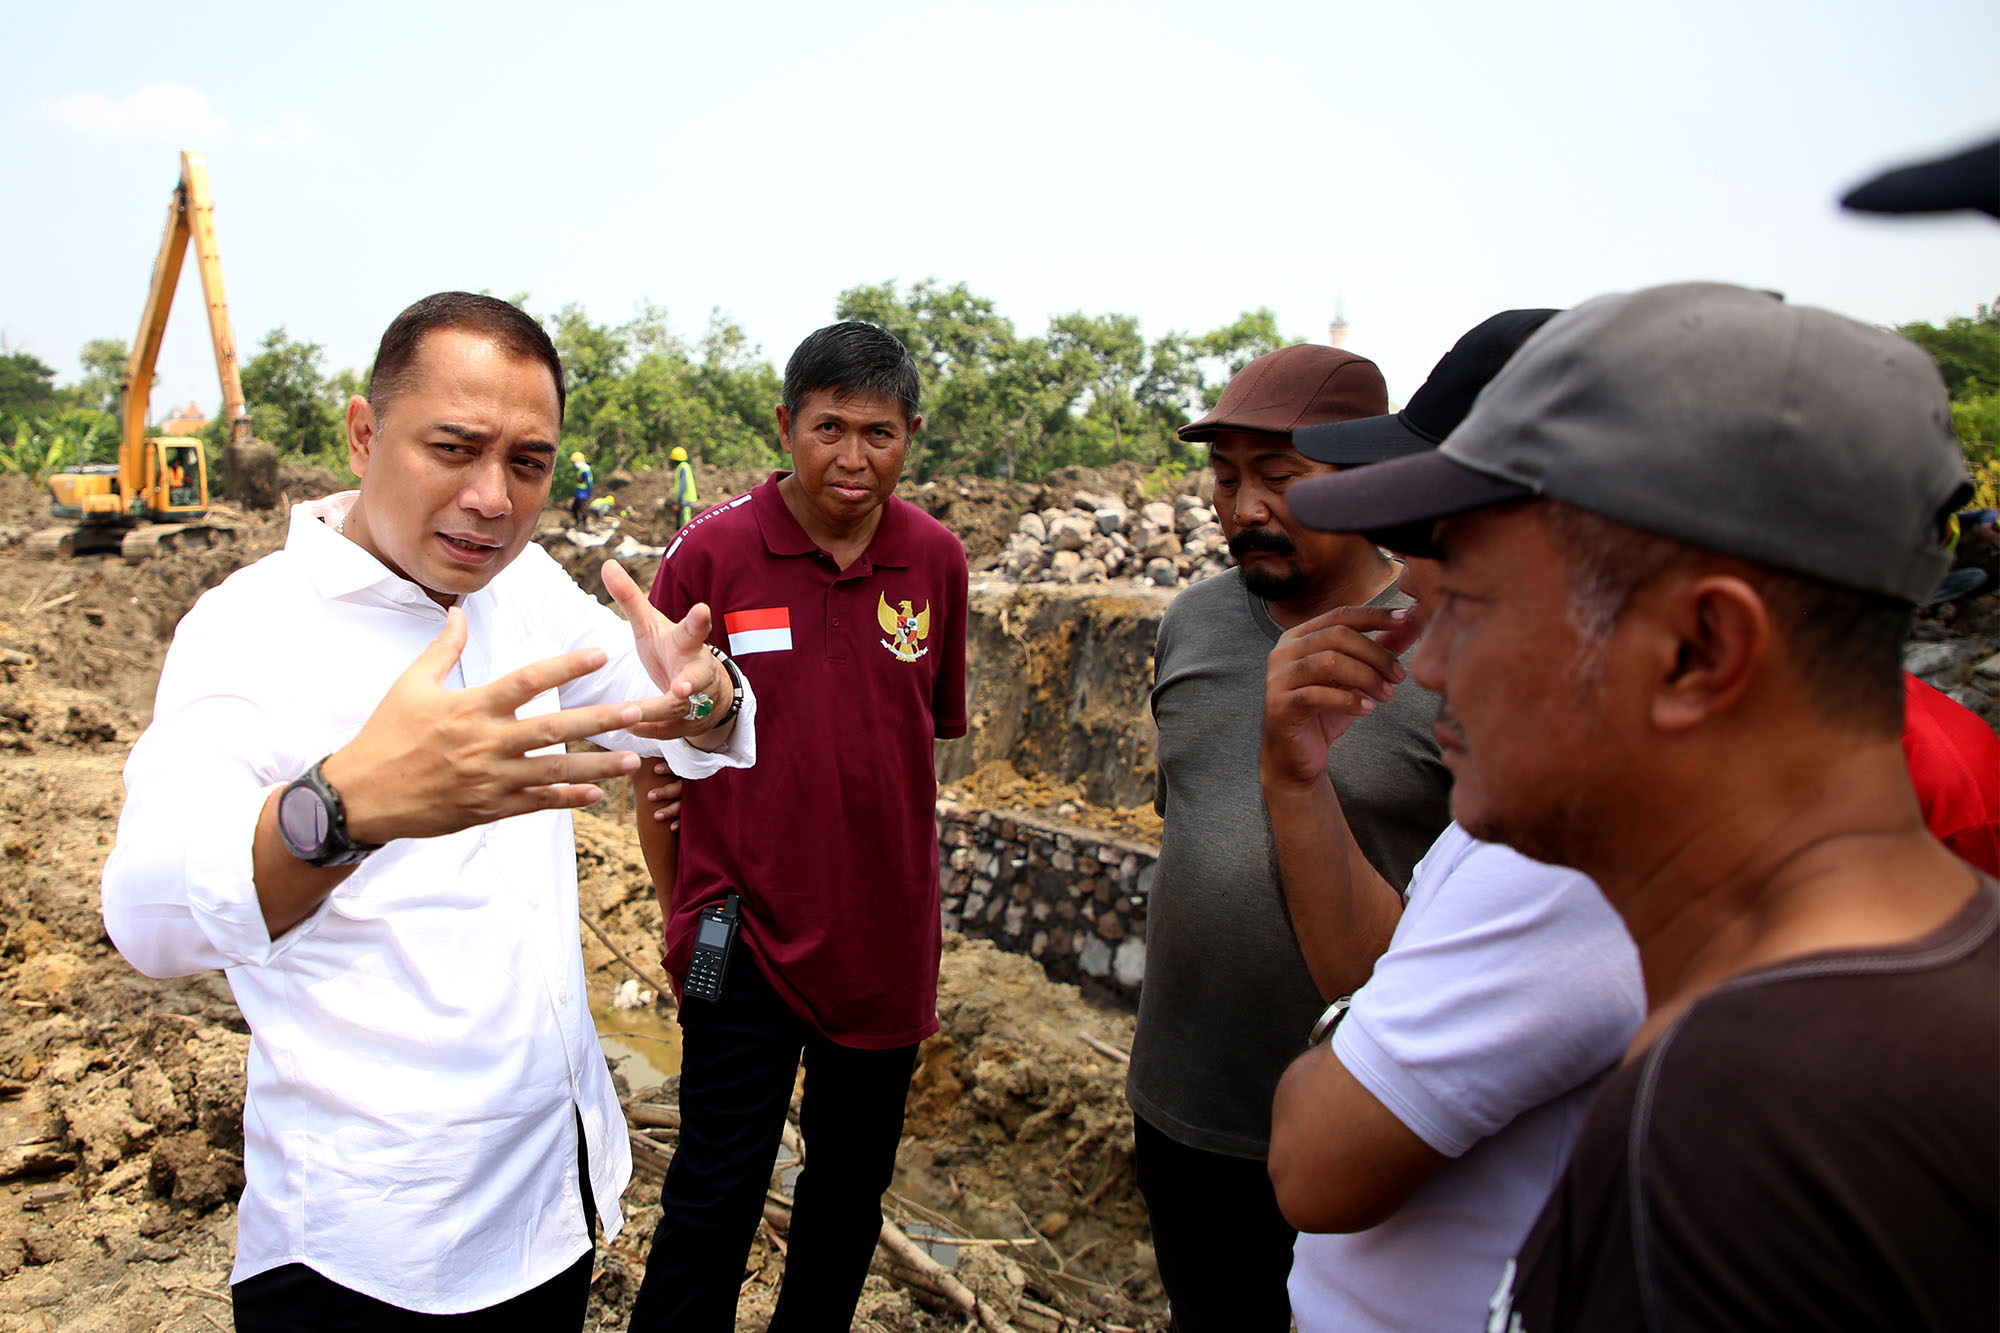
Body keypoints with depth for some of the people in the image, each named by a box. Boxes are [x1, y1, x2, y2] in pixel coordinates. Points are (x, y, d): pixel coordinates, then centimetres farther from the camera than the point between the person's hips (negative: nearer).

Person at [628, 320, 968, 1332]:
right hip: (748, 933, -3)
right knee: (715, 1194, 4)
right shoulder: (712, 552, -11)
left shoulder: (936, 561, -3)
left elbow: (930, 732, 7)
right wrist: (679, 910, 3)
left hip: (886, 934, 3)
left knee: (852, 1183, 20)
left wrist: (911, 893, 8)